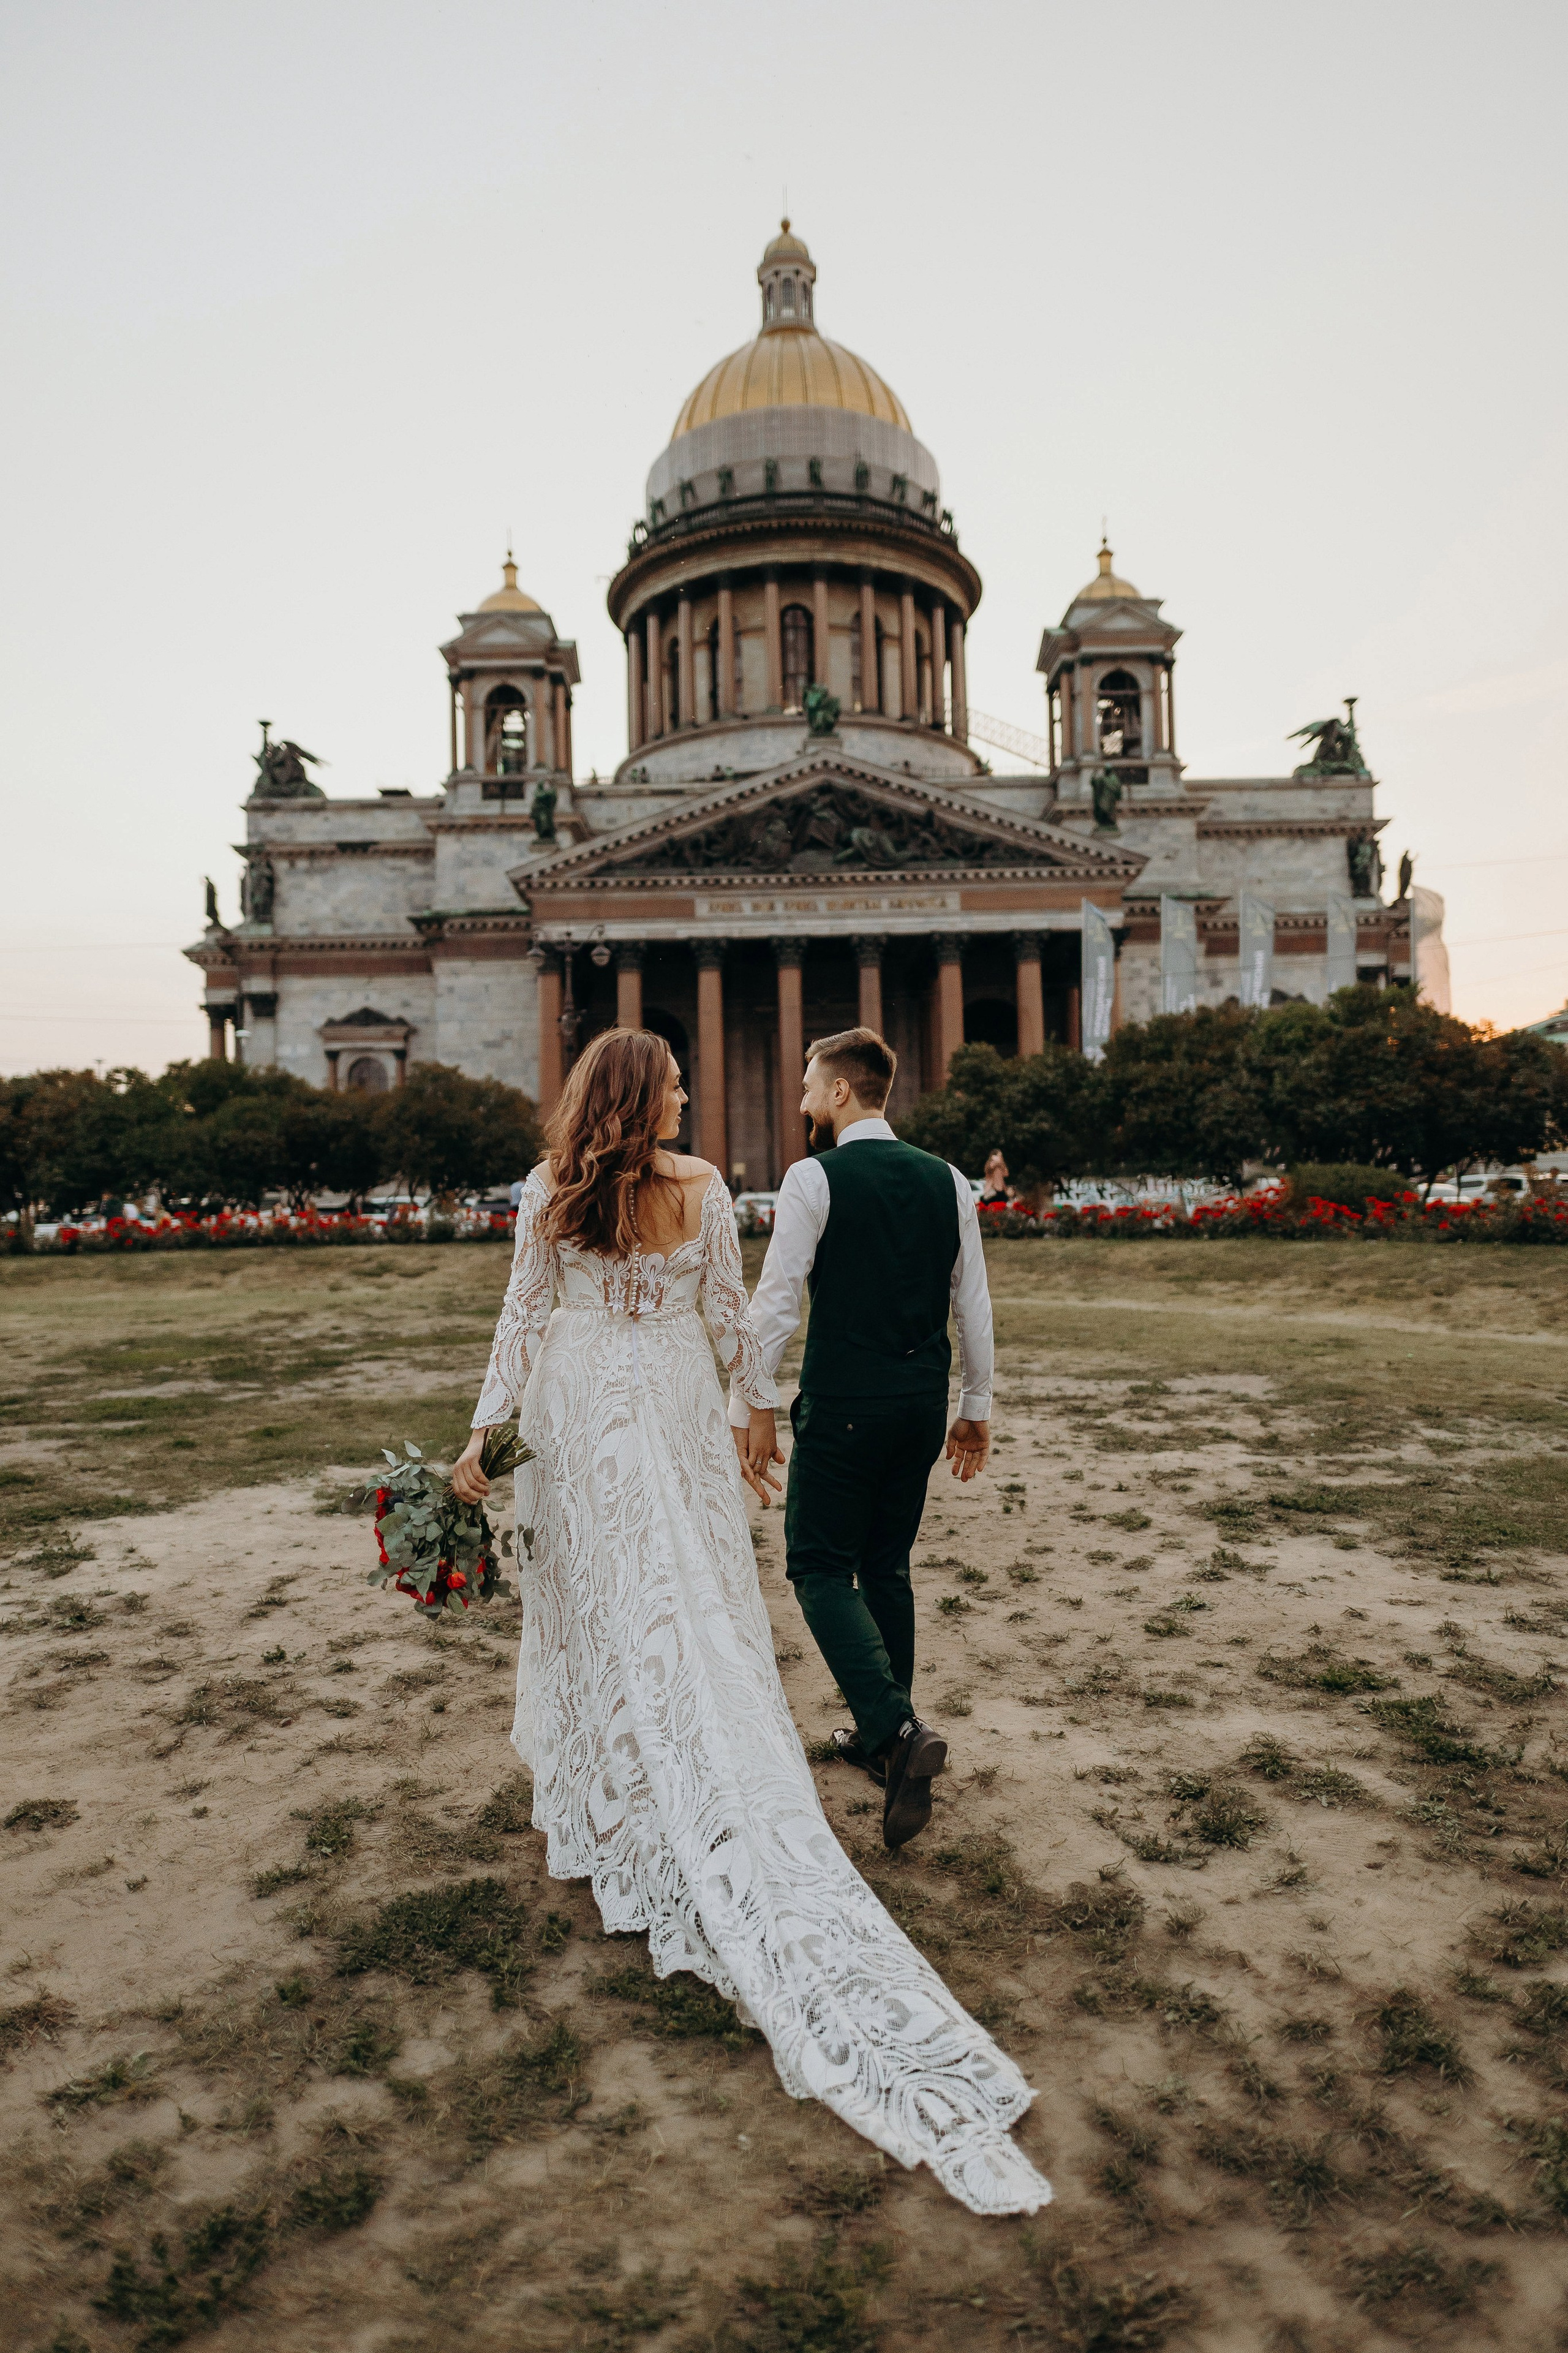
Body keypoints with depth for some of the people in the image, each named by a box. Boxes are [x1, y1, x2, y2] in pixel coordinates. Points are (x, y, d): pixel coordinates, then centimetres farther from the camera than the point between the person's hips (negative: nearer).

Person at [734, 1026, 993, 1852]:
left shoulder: (813, 1178, -11)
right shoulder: (947, 1180, 6)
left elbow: (777, 1302, -12)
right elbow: (973, 1303, 8)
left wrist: (745, 1409, -4)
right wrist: (976, 1406, 17)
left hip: (843, 1404, -6)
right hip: (922, 1401, 6)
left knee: (822, 1567, 6)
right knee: (887, 1565, 19)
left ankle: (897, 1729, -9)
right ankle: (882, 1735, 31)